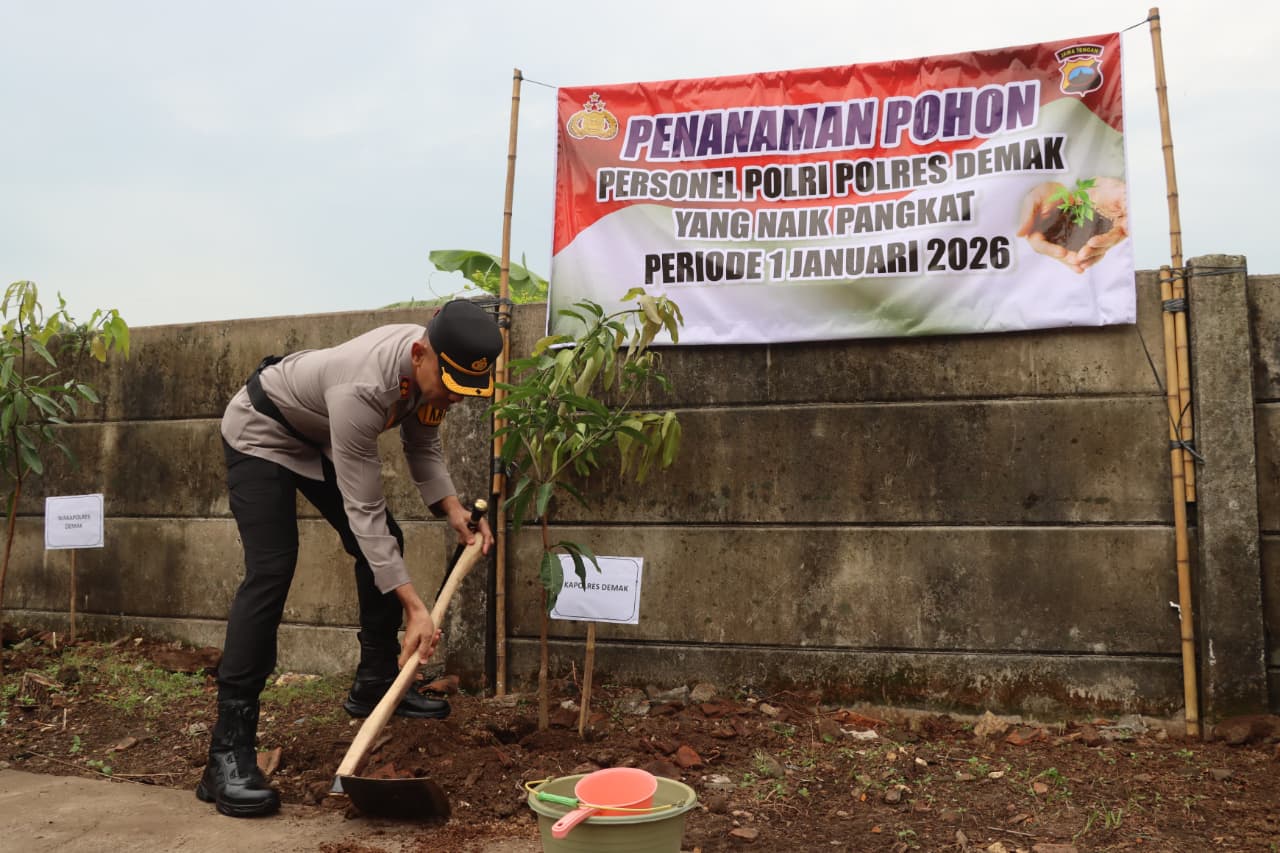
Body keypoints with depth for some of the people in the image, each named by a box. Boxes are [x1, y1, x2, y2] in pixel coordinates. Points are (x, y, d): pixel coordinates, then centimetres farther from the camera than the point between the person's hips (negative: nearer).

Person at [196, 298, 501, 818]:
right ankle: (228, 750, -18)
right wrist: (415, 609, -40)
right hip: (262, 432, -8)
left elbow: (422, 445, -1)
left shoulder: (435, 369, -18)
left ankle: (375, 683, 22)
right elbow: (363, 511, -39)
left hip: (320, 436, 8)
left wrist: (453, 510, -16)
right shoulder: (362, 389, -42)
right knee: (271, 572, -21)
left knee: (385, 543, 7)